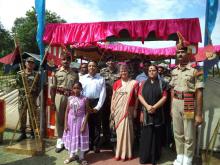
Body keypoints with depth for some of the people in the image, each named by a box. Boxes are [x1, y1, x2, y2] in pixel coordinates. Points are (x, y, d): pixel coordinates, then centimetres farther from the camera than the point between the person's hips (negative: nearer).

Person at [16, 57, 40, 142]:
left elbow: (39, 87, 2)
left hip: (32, 97, -1)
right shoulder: (20, 73, 6)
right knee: (22, 116, 6)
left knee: (33, 116, 4)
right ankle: (23, 133, 17)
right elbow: (18, 85, 0)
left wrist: (35, 95, -7)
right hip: (22, 97, 1)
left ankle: (32, 132, 17)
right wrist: (24, 90, -17)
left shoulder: (36, 74, 5)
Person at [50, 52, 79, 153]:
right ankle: (60, 141, 19)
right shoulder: (56, 73, 4)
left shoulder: (74, 74, 8)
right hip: (60, 96, -1)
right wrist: (52, 101, -1)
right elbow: (53, 88, 3)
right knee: (59, 119, 7)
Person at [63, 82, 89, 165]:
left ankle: (81, 157, 29)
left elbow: (87, 113, -9)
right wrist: (65, 124, -4)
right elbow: (67, 112, -1)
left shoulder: (84, 99, -11)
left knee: (81, 139, 10)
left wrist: (84, 125, -14)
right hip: (71, 121, 3)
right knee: (71, 138, 14)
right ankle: (72, 156, 35)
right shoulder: (70, 98, -4)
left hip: (80, 121, -2)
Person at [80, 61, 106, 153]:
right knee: (87, 124, 8)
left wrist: (98, 107, -8)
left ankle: (96, 145, 18)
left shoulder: (101, 79, 1)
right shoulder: (83, 78, 7)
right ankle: (88, 144, 21)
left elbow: (103, 94, -3)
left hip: (96, 103, -1)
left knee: (96, 125, 7)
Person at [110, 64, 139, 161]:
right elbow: (113, 98, 7)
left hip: (128, 110, -2)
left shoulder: (133, 83, -3)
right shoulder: (116, 83, 5)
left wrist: (135, 110, -3)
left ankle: (126, 153, 18)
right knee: (119, 130, 9)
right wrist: (112, 111, 5)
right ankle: (120, 152, 23)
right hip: (118, 111, 3)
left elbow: (136, 97, -1)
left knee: (126, 130, 1)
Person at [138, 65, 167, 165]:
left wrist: (154, 107, -15)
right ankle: (145, 157, 14)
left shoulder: (161, 83, 6)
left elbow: (164, 97, -3)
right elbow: (140, 96, 1)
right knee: (146, 134, 3)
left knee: (156, 134, 4)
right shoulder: (143, 83, 11)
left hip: (157, 112, -1)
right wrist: (147, 106, -14)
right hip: (146, 112, 1)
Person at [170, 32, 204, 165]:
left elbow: (199, 93, -12)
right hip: (176, 104, 6)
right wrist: (171, 107, 13)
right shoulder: (174, 71, 8)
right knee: (178, 134, 16)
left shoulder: (195, 70, -10)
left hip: (189, 104, -5)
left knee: (189, 136, 6)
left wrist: (199, 114, -15)